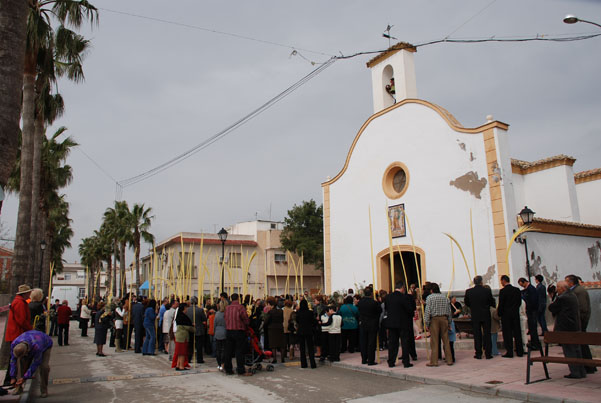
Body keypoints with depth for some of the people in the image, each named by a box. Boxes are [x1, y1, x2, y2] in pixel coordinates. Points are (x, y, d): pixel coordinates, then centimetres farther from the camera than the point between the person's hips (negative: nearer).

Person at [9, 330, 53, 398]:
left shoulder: (37, 347, -47)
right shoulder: (14, 344, -33)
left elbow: (35, 364, -34)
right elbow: (13, 360, -21)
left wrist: (25, 378, -30)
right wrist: (13, 377, -19)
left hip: (45, 345, -4)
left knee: (44, 366, -24)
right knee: (21, 362, -19)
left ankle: (44, 389, -6)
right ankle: (19, 387, -7)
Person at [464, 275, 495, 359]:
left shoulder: (469, 292, -7)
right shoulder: (487, 290, -10)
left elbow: (466, 303, 5)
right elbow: (492, 302, 0)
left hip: (475, 316, 1)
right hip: (486, 315, 0)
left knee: (477, 335, 7)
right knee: (487, 334, 8)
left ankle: (478, 354, 8)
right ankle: (488, 354, 10)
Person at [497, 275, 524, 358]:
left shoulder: (502, 291, -13)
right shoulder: (517, 290, 3)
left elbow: (501, 304, -12)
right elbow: (519, 302, 9)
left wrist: (499, 313, 1)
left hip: (506, 314, -5)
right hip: (516, 314, 5)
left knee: (507, 333, 1)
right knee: (517, 332, 10)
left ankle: (509, 352, 3)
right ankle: (520, 351, 15)